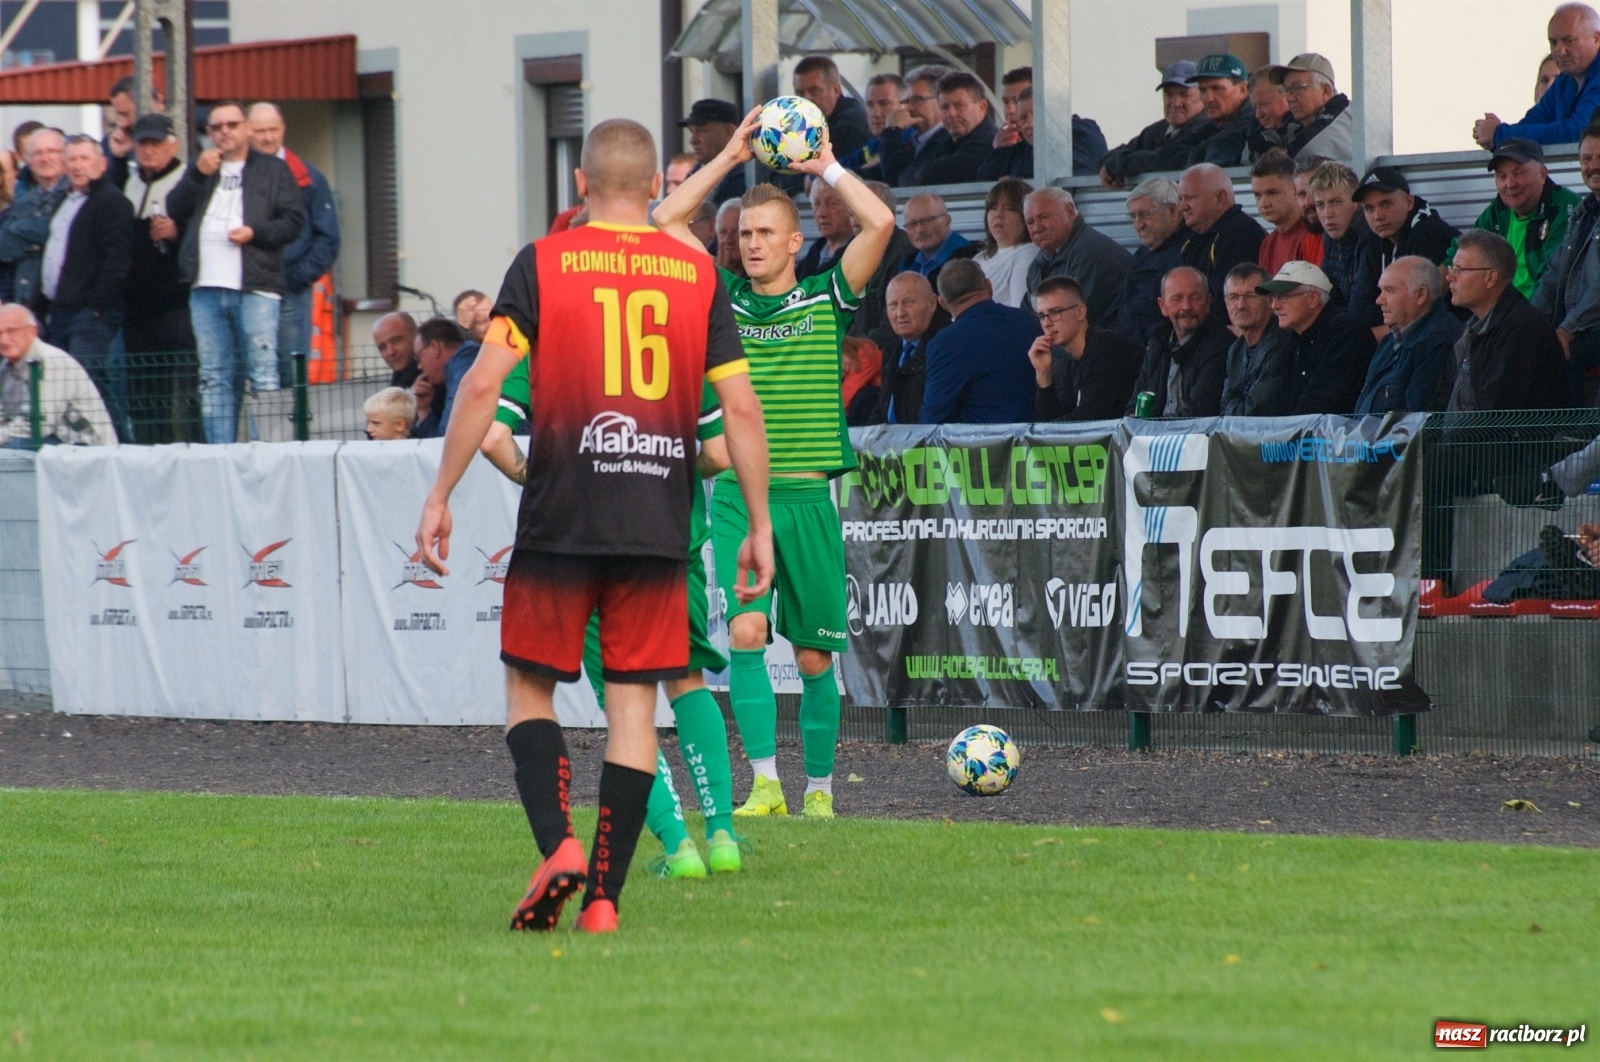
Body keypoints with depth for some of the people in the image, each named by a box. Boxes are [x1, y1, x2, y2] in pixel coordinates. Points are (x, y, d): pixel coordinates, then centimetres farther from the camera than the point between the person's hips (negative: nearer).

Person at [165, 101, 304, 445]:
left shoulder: (273, 170, 10)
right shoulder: (201, 169, 21)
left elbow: (294, 220, 2)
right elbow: (175, 211, 8)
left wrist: (256, 233, -13)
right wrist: (198, 174, -6)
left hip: (255, 287, -4)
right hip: (206, 288, 4)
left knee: (263, 374, -9)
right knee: (214, 377, 4)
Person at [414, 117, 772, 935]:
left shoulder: (542, 264, 0)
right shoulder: (697, 274, 5)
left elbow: (484, 383, -7)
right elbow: (741, 408, 2)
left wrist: (440, 495, -1)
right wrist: (759, 526, 9)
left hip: (559, 522, -2)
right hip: (658, 525, 2)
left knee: (529, 687, 10)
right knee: (633, 700, 6)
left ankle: (557, 844, -12)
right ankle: (604, 898, 2)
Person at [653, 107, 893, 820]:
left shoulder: (827, 299, 6)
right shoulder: (723, 298, 11)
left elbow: (880, 223, -5)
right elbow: (665, 221, 8)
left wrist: (827, 168, 4)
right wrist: (730, 157, 7)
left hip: (808, 497, 0)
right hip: (739, 495, 0)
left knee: (814, 657, 4)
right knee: (744, 634, -17)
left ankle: (818, 787, 17)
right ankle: (764, 783, -15)